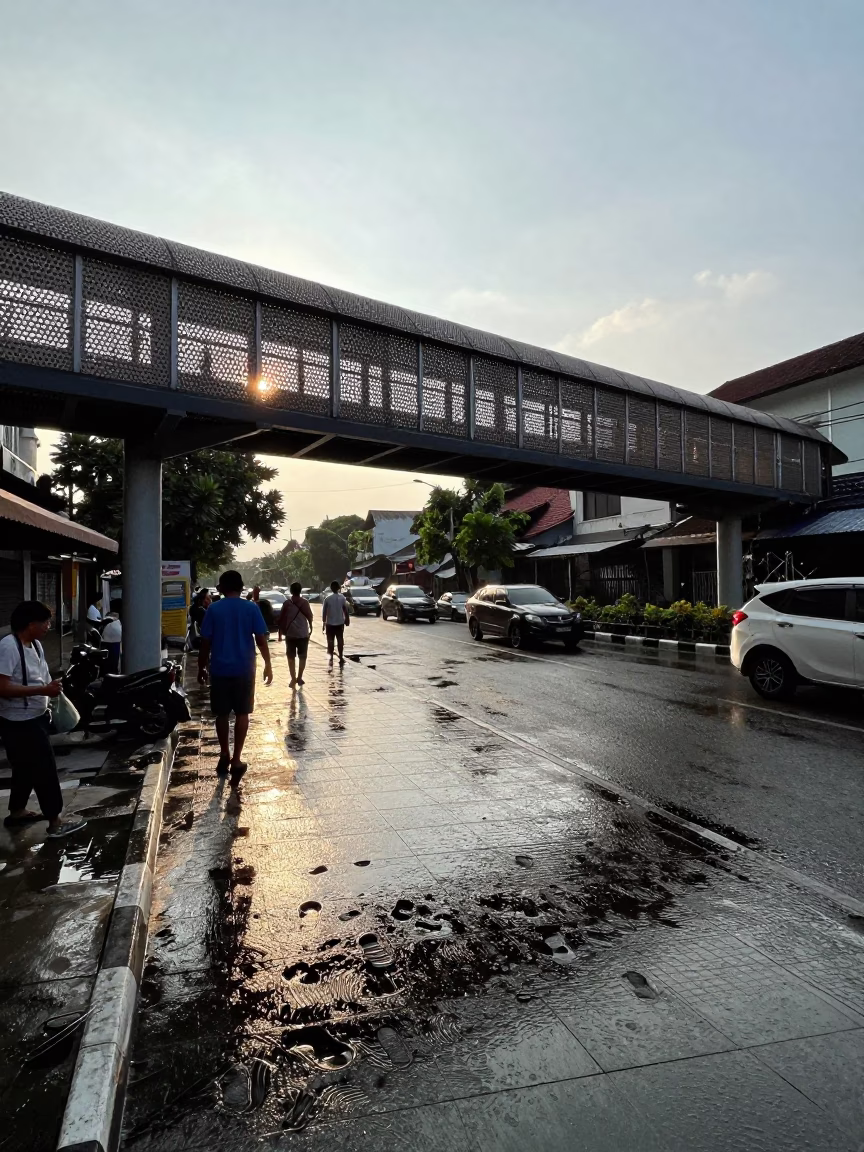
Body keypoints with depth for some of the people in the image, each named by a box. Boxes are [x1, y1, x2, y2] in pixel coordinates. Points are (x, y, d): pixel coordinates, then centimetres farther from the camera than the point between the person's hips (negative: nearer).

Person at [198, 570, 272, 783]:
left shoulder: (213, 609, -3)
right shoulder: (251, 608, -3)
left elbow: (205, 642, -2)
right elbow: (261, 639, -4)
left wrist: (201, 667, 9)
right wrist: (268, 665, 4)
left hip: (220, 669, 0)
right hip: (244, 669, 0)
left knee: (222, 714, 14)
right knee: (242, 714, 7)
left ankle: (225, 755, 24)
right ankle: (236, 759, 3)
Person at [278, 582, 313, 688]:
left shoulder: (287, 602, -3)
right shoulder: (304, 602, -4)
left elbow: (281, 619, -2)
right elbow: (309, 616, 0)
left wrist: (280, 633, 7)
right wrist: (310, 627, 18)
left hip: (290, 634, 0)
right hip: (303, 633, 0)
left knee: (291, 657, 8)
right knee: (302, 657, 13)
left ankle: (293, 679, 2)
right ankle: (299, 678, 13)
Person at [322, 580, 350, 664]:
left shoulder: (327, 598, -8)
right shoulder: (342, 598, -5)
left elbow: (324, 611, -6)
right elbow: (345, 610, -2)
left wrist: (324, 622, 3)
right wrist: (347, 619, 11)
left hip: (330, 623, -1)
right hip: (340, 622, 1)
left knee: (330, 641, 5)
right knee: (340, 640, 11)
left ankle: (331, 658, 3)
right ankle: (341, 657, 16)